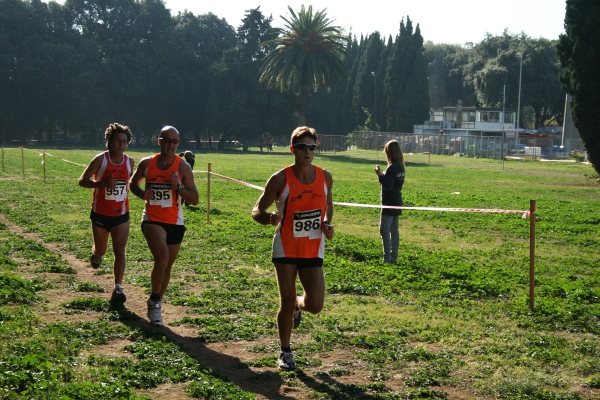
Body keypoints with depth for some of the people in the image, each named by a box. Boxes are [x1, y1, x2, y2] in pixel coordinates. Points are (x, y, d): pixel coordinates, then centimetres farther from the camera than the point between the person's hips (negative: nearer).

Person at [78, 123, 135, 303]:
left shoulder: (129, 161, 0)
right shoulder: (100, 159, -11)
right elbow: (82, 181, -12)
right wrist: (102, 183, -27)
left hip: (121, 215, 2)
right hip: (100, 214, -2)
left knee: (120, 251, -9)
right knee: (101, 250, 14)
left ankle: (118, 287, -8)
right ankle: (96, 254, 51)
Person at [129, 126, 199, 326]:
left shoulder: (183, 167, -3)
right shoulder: (147, 163, -1)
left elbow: (195, 199, -3)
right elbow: (133, 183, 17)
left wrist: (178, 187, -20)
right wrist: (141, 193, -5)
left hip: (175, 223, 2)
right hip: (152, 220, -2)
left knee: (167, 266, 12)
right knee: (162, 258, -25)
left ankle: (156, 306, 32)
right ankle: (154, 301, -4)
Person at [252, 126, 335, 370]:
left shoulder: (325, 177, -2)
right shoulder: (280, 179, -12)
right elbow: (257, 211, -8)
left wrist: (327, 223, -3)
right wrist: (269, 218, -31)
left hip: (313, 250, 3)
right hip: (286, 249, -2)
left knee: (315, 305, -7)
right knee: (287, 305, 1)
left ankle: (298, 305, 31)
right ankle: (285, 353, 22)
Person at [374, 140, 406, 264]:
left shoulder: (391, 168, -19)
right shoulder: (401, 167, 9)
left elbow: (387, 187, -21)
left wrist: (380, 175, -14)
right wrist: (383, 175, 12)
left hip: (389, 203, -9)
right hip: (397, 202, 9)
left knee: (384, 230, -6)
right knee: (394, 230, 13)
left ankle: (387, 258, -9)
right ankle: (393, 257, 19)